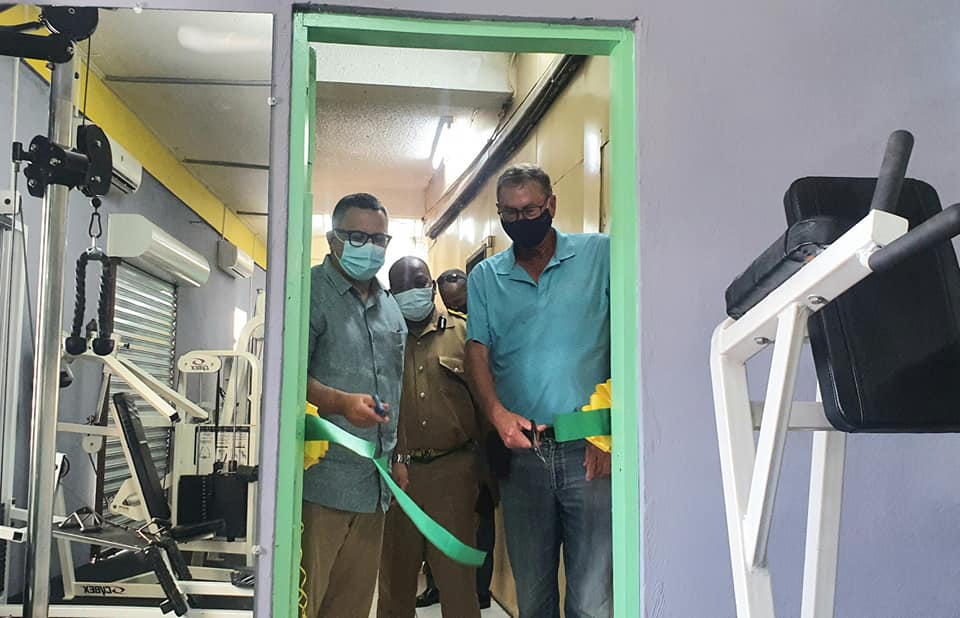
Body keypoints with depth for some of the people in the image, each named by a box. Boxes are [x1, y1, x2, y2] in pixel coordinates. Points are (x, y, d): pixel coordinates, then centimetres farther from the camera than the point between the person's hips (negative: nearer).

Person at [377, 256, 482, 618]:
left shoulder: (462, 333, 7)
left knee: (458, 575, 1)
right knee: (396, 576, 11)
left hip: (453, 468, -1)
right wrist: (390, 462, -6)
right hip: (398, 471, 1)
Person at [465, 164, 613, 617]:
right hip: (520, 450, 3)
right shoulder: (485, 277, 13)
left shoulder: (600, 254, 3)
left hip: (589, 450, -3)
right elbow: (478, 352, 9)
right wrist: (498, 414, -11)